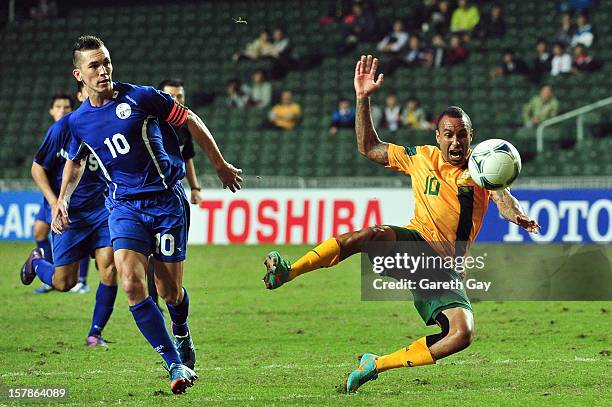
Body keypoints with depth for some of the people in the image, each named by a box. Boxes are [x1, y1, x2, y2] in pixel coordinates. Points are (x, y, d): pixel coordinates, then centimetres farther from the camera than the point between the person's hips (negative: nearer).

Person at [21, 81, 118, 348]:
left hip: (103, 209, 2)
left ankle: (95, 333, 0)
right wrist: (54, 202, -15)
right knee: (64, 282, 1)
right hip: (69, 213, -2)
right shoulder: (64, 127, -11)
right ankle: (37, 262, 37)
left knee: (109, 268, -16)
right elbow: (38, 168, -4)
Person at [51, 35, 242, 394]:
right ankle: (175, 364, -13)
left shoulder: (141, 97, -8)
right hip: (124, 206, 2)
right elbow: (75, 161, 25)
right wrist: (62, 199, 11)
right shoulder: (78, 121, 4)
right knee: (131, 284, -20)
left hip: (167, 199, -2)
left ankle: (182, 335, 38)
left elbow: (190, 121, 3)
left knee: (170, 291, 1)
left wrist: (221, 165, 9)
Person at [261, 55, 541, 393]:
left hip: (445, 269, 0)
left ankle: (375, 365, -11)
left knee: (462, 334, -24)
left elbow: (503, 200, -17)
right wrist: (363, 98, 1)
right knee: (373, 233, -36)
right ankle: (287, 273, -44)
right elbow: (369, 148, 12)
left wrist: (517, 215, -42)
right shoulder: (422, 158, 7)